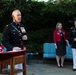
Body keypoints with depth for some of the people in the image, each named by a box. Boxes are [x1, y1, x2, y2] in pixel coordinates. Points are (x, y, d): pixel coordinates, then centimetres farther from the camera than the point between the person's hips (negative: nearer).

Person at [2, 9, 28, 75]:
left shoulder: (22, 26, 13)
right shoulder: (8, 27, -6)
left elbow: (25, 38, 22)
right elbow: (4, 42, -11)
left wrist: (25, 37, -2)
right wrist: (12, 48, -27)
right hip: (12, 52, -6)